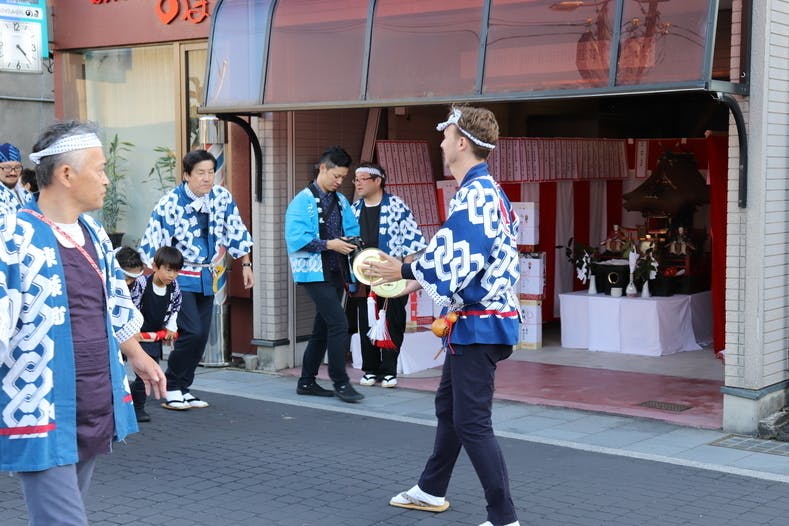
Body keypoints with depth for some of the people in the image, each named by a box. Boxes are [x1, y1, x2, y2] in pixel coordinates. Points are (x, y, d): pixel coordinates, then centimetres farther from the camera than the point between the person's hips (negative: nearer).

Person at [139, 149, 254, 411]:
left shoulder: (222, 197, -3)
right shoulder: (170, 203, -16)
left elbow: (235, 232, 8)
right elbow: (152, 246, -15)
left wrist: (246, 265, 9)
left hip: (207, 277, 5)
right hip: (179, 277, -5)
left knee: (201, 337, 5)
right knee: (191, 332, -15)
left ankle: (183, 389, 18)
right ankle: (171, 388, 1)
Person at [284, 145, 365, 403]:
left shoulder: (341, 201, 12)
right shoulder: (303, 201, -8)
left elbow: (353, 230, 19)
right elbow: (296, 239, -17)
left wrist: (351, 242, -4)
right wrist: (328, 244, -20)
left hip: (336, 273, 8)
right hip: (314, 273, -8)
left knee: (323, 328, 12)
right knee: (339, 323, -15)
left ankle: (307, 382, 23)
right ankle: (340, 382, -8)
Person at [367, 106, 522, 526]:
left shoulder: (476, 194, -20)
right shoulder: (484, 190, 14)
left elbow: (461, 264, -26)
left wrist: (405, 271, -13)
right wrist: (418, 280, 17)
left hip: (478, 321, -11)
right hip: (470, 320, 11)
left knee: (471, 421, -7)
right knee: (448, 405, 22)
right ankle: (431, 490, 38)